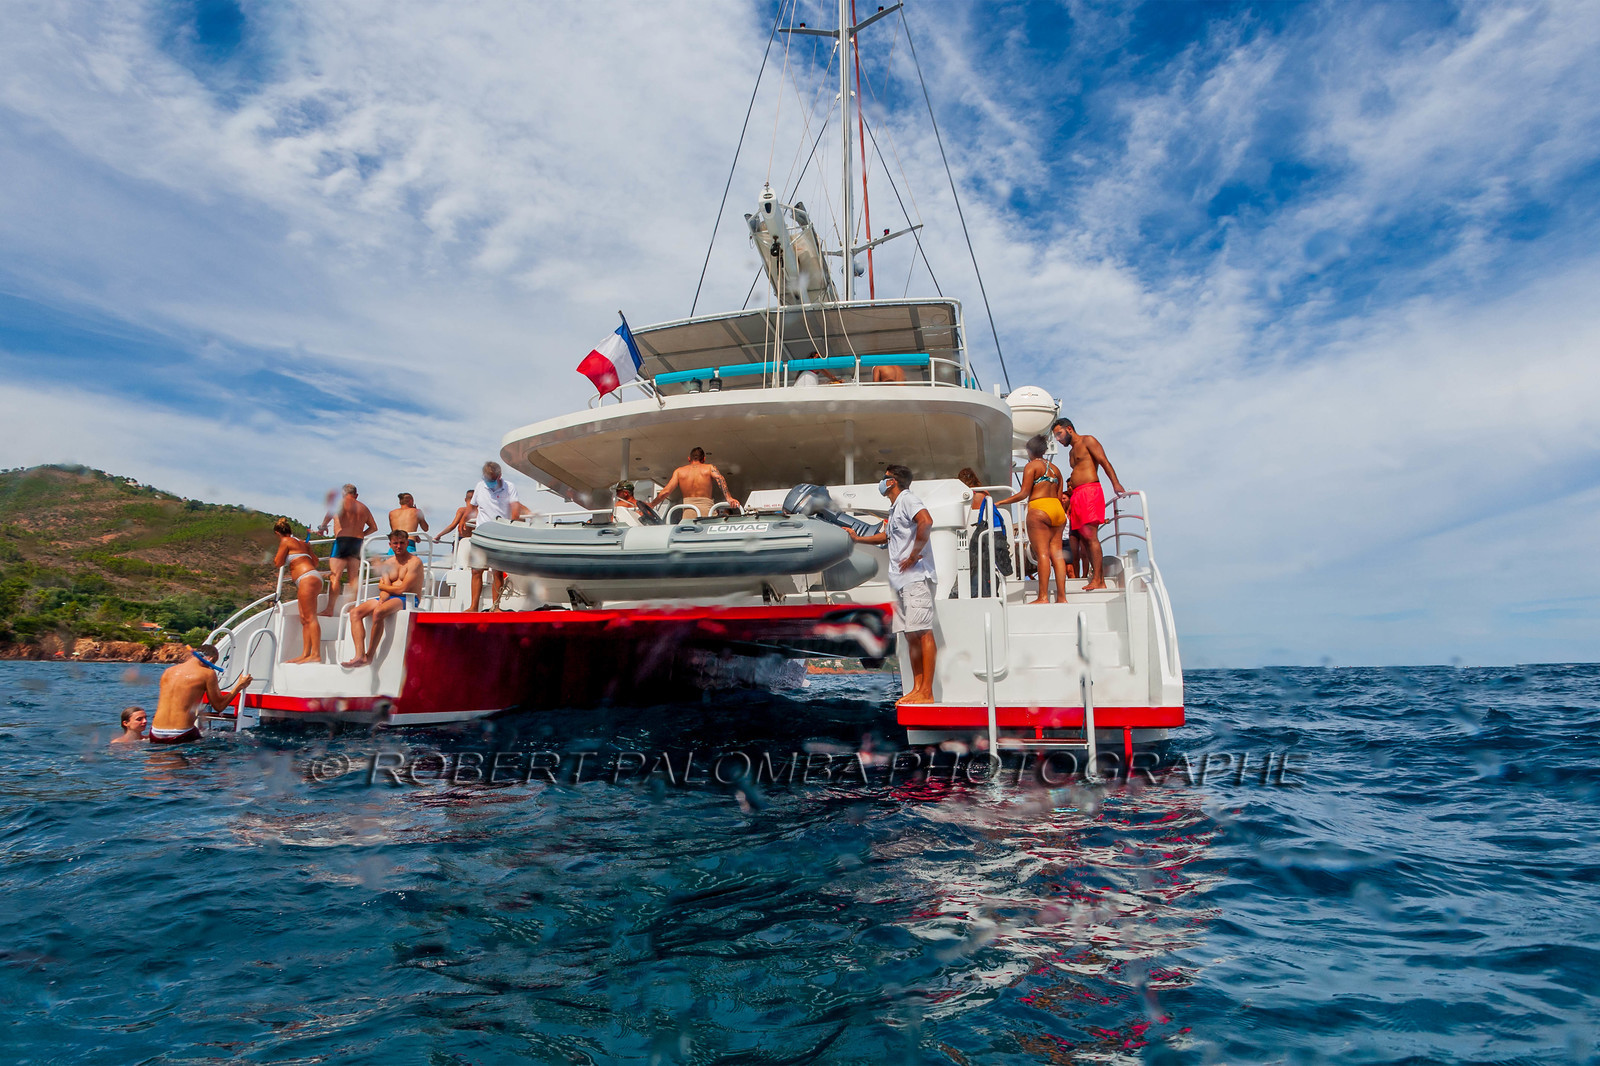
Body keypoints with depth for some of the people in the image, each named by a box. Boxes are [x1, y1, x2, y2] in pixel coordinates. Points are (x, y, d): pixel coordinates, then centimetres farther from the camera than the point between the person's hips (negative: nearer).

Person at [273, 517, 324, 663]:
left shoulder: (285, 541, 0)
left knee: (310, 618, -14)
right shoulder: (302, 542, 24)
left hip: (307, 579, -9)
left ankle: (316, 654, -19)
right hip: (313, 578, 9)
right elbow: (315, 561, 28)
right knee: (305, 619, 8)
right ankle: (305, 654, 5)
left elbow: (278, 563, 3)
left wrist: (275, 559, 24)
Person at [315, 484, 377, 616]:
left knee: (335, 576, -9)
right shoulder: (363, 507, 19)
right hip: (358, 543, 5)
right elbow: (374, 527, 23)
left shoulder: (341, 502, 2)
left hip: (342, 541, -5)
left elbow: (331, 512, -20)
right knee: (353, 577, 9)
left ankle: (330, 609, -15)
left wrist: (322, 527, -10)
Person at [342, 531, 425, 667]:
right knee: (355, 612, -11)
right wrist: (381, 600, -15)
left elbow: (402, 589, -12)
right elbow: (386, 591, 8)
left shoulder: (415, 562, -4)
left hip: (407, 600, -8)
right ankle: (359, 655, -24)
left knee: (378, 612, -34)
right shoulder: (388, 564, 18)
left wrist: (382, 586, 5)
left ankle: (369, 656, -23)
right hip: (389, 599, 8)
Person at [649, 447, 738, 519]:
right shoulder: (710, 468, 13)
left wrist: (650, 505, 22)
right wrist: (729, 498, -20)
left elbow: (666, 491, 11)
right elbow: (720, 479, -7)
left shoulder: (679, 471, 16)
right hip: (707, 511, -1)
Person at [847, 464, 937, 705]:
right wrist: (857, 538, 47)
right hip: (902, 579, 10)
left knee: (923, 632, -11)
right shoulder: (894, 509, 24)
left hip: (916, 576, -10)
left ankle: (927, 692, -13)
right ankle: (916, 689, 11)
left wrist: (914, 555, -21)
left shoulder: (906, 499, -5)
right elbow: (885, 536, 42)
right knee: (911, 635, 8)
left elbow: (926, 521, -25)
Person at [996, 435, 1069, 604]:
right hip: (1058, 511, 7)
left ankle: (1043, 597, -15)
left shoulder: (1032, 466, 0)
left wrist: (1000, 503, -3)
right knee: (1057, 553, 3)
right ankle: (1061, 596, -2)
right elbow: (1060, 497, 18)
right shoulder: (1055, 468, 20)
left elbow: (1023, 493, -8)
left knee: (1042, 553, -10)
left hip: (1039, 509, -6)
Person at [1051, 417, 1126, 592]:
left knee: (1091, 536, -15)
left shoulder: (1087, 440, 3)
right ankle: (1100, 580, 0)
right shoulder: (1071, 451, 27)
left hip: (1090, 491, -9)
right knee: (1082, 539, 0)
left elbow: (1104, 462, -8)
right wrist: (1069, 496, 22)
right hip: (1076, 496, 9)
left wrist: (1115, 483, -20)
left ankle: (1097, 579, -17)